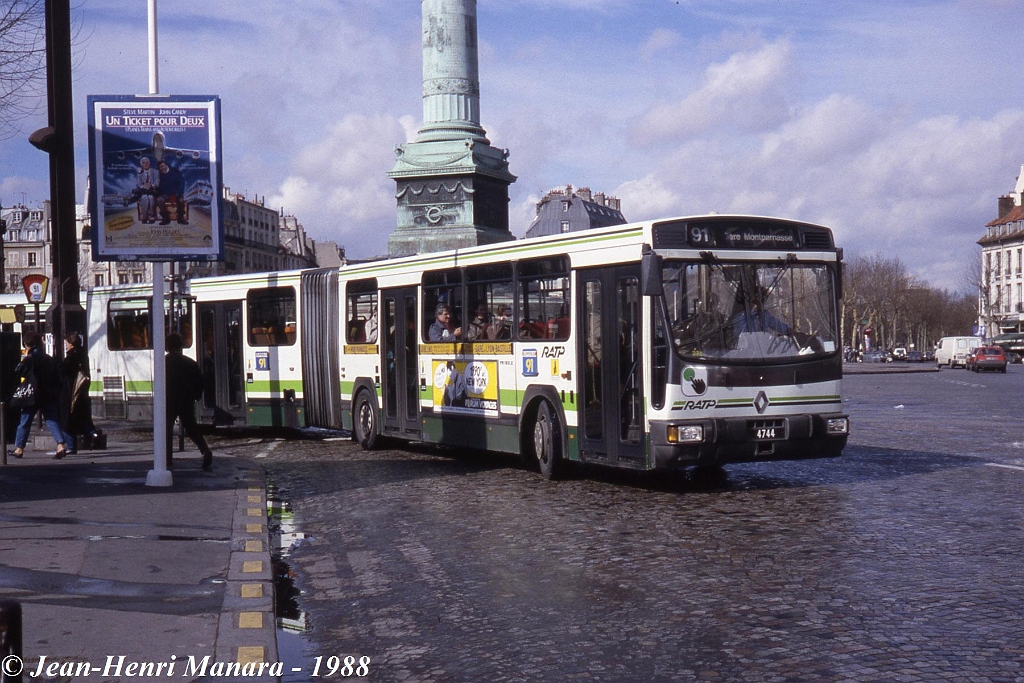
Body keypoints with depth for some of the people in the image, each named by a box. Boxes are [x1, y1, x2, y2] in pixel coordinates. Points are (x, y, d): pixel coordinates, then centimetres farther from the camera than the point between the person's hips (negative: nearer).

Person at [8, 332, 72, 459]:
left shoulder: (30, 358, -8)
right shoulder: (50, 360, 10)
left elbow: (18, 372, -4)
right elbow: (57, 380, 11)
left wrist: (24, 359, 6)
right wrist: (55, 393, 17)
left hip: (33, 396, -4)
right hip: (49, 396, 4)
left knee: (25, 422, 9)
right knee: (52, 421, 0)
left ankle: (19, 448, 17)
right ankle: (61, 445, -17)